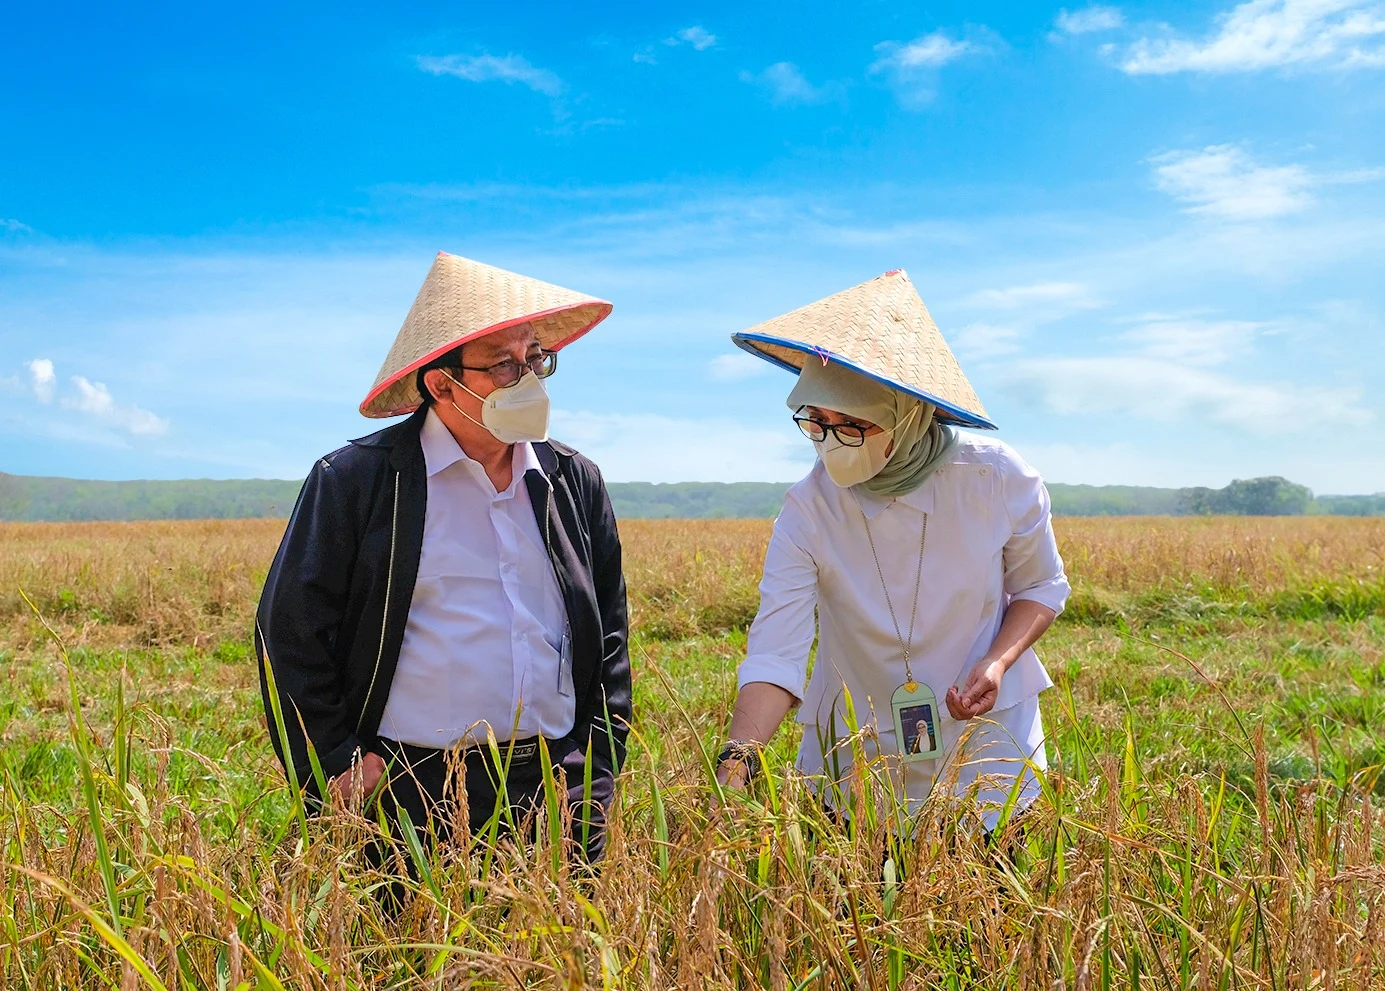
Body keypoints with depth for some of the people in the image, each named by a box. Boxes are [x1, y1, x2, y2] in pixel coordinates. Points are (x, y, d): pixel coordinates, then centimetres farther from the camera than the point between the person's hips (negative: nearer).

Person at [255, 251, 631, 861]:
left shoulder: (575, 484, 9)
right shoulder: (352, 482, -4)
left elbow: (608, 641, 15)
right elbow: (290, 636, -2)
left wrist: (599, 767, 8)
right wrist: (332, 767, -6)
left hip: (558, 794, 4)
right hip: (410, 799, -3)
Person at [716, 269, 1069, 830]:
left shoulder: (996, 479, -16)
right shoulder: (808, 513, -17)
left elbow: (1041, 585, 1)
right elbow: (775, 651, -25)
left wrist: (999, 661, -18)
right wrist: (738, 760, -40)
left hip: (989, 747, 0)